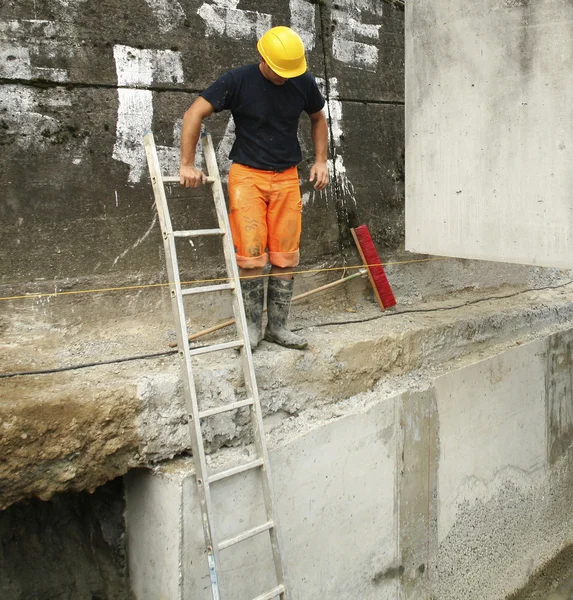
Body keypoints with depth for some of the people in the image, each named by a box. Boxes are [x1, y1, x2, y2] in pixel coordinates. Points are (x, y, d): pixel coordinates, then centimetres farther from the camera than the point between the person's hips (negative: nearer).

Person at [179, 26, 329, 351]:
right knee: (251, 255, -10)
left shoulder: (304, 82, 1)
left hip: (287, 177, 3)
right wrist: (187, 165, -12)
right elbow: (194, 114, -8)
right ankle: (253, 325, 7)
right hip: (248, 175, -3)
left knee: (285, 257, 0)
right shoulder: (238, 81, -9)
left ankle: (278, 326, 13)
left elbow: (318, 118, 19)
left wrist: (321, 161, 9)